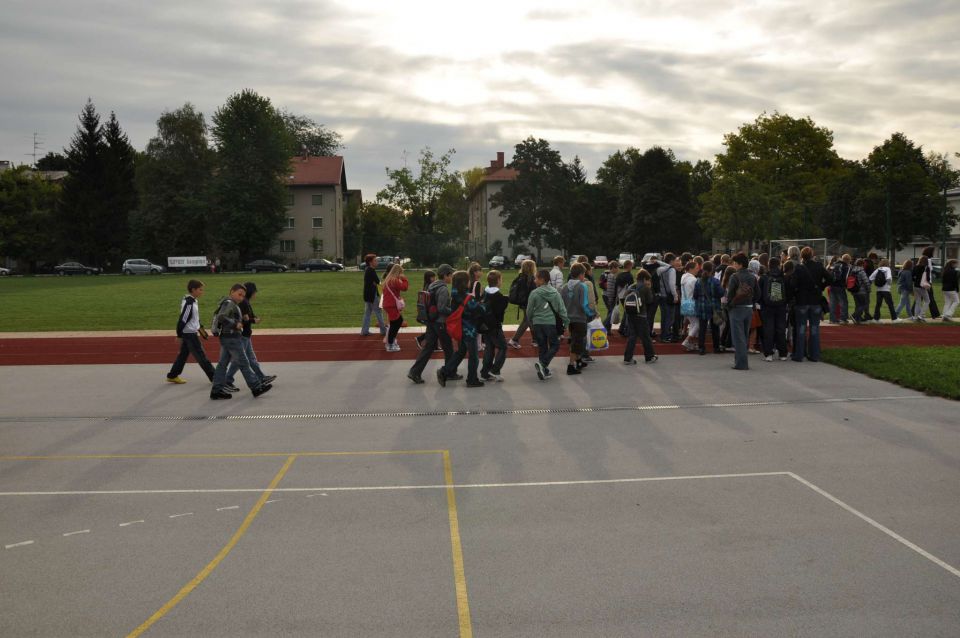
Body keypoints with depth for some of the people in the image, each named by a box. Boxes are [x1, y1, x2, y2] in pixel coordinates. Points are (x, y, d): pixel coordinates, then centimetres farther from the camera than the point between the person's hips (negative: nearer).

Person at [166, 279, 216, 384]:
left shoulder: (194, 301, 7)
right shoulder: (189, 303, -23)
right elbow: (183, 319, -21)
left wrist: (200, 327, 19)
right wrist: (179, 335, -17)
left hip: (190, 333, 10)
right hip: (189, 334, -10)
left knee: (183, 354, 16)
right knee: (201, 357, -3)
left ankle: (172, 376, 24)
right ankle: (214, 377, 3)